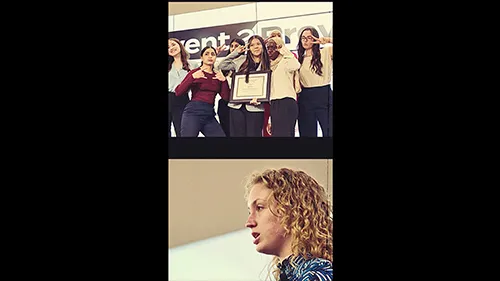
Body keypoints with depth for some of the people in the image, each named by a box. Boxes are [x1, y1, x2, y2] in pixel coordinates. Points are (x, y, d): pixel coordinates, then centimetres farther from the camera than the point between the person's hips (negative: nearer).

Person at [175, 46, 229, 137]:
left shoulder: (218, 75, 15)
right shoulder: (195, 72, 2)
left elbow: (226, 97, 9)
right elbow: (178, 92, -6)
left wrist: (224, 80, -4)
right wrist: (192, 77, -16)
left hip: (209, 115, 4)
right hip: (193, 112, -4)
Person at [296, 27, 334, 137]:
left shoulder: (326, 52, 4)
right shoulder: (299, 59, 16)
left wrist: (327, 40, -15)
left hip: (324, 96, -4)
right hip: (305, 99, 4)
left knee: (329, 132, -5)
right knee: (307, 133, 7)